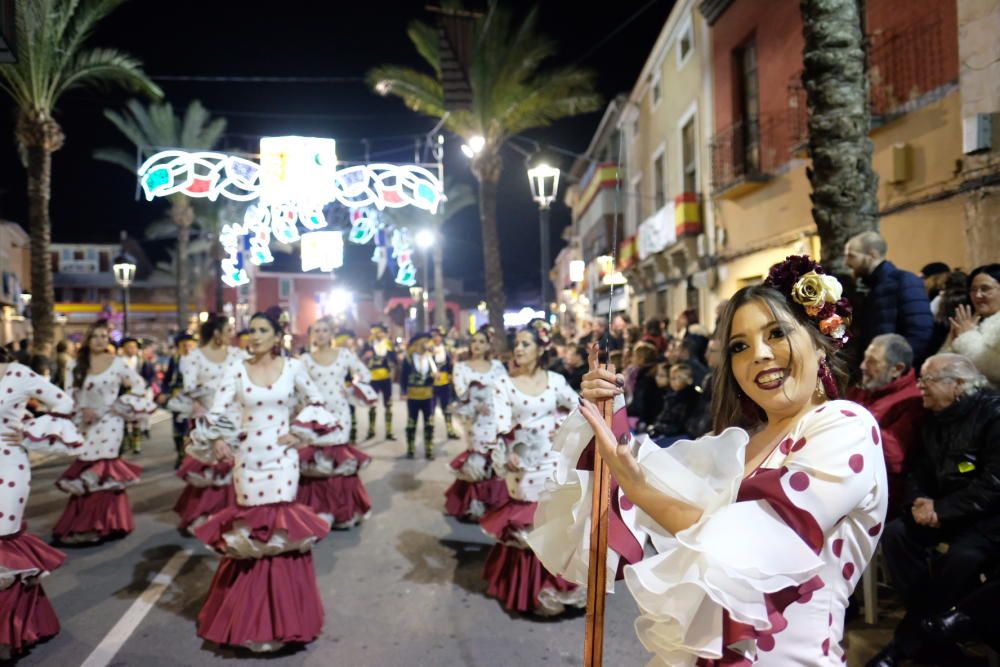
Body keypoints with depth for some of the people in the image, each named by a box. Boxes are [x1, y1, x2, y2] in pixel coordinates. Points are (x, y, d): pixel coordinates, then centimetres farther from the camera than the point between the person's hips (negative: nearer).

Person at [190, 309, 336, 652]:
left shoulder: (293, 368, 0)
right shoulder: (238, 371, 1)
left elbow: (316, 404, 8)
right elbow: (217, 411, -3)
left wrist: (300, 433, -2)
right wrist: (218, 441, -16)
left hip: (281, 458, -1)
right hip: (248, 459, 1)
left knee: (281, 528, 1)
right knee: (251, 528, 7)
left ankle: (281, 617, 17)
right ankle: (251, 618, 22)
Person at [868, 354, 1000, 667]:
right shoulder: (935, 419, 10)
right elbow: (920, 470, 13)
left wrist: (941, 511, -21)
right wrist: (919, 501, -9)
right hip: (942, 511, 7)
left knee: (962, 556, -31)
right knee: (895, 532, -15)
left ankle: (908, 642, -14)